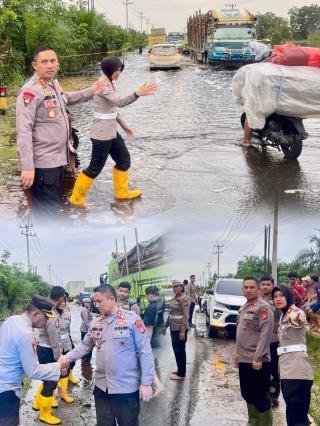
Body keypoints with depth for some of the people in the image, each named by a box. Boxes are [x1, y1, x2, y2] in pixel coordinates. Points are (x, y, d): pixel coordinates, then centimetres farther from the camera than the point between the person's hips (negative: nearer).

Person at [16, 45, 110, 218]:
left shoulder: (53, 83, 9)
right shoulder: (30, 91, -19)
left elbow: (65, 98, 34)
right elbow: (23, 131, -24)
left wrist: (90, 92, 27)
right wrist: (27, 167, -29)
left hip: (57, 158, 10)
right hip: (43, 163, -9)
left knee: (54, 205, 23)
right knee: (47, 211, -4)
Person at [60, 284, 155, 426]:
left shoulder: (132, 320, -14)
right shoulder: (96, 323, 5)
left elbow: (145, 352, -13)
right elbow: (85, 345, 13)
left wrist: (146, 383, -15)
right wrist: (69, 357, -6)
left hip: (126, 388, -5)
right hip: (102, 387, 5)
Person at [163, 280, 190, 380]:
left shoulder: (184, 298, -15)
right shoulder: (174, 298, 12)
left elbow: (186, 316, -19)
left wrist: (182, 331, -23)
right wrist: (165, 326, 20)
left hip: (180, 329, -9)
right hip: (173, 328, 9)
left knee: (180, 350, -2)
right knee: (176, 350, 15)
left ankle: (181, 374, 6)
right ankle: (180, 370, 26)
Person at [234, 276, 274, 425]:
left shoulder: (263, 307, -14)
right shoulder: (244, 307, 13)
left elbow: (266, 334, -20)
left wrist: (258, 358, -22)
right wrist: (238, 352, 17)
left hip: (257, 361, -9)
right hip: (243, 359, 9)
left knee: (260, 397, -2)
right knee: (247, 394, 17)